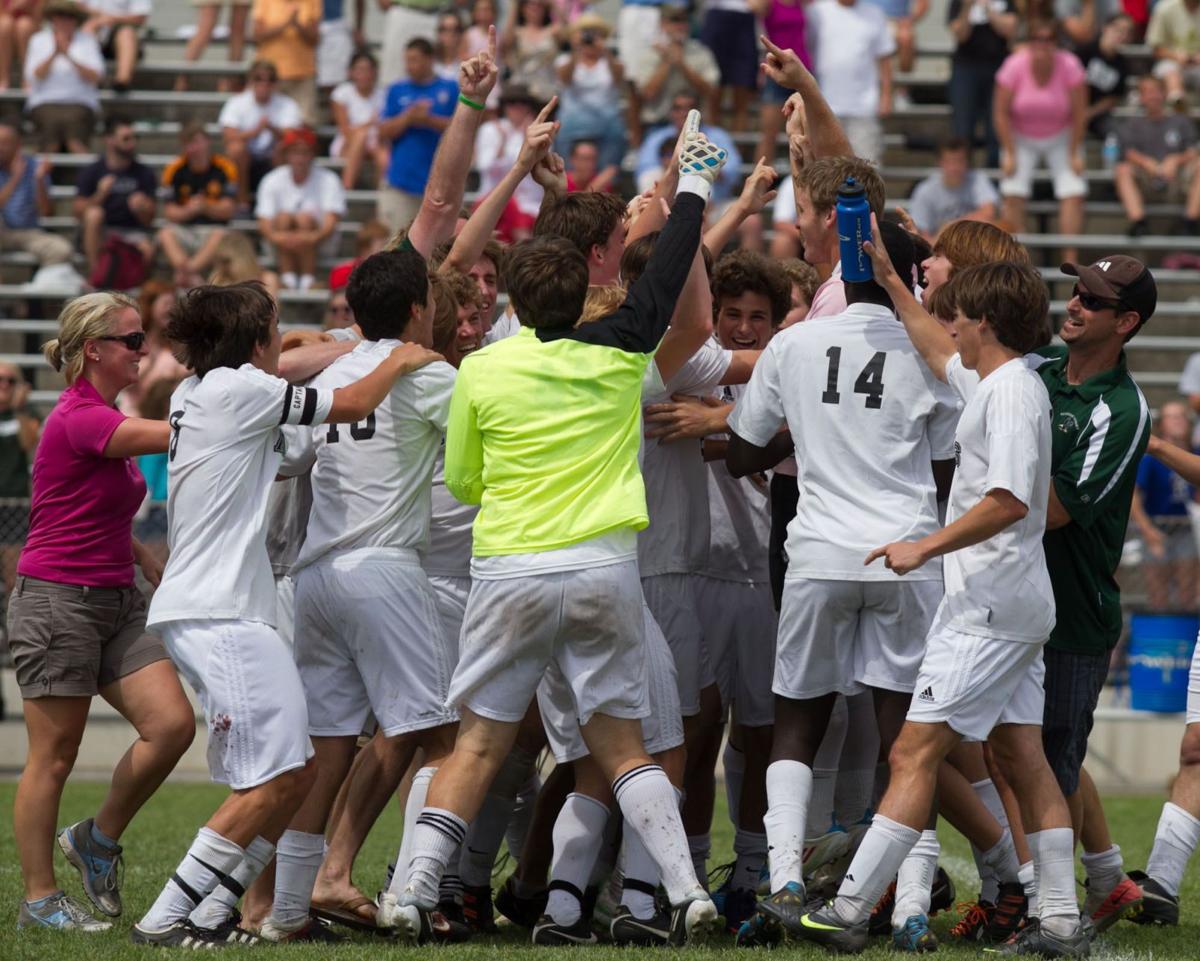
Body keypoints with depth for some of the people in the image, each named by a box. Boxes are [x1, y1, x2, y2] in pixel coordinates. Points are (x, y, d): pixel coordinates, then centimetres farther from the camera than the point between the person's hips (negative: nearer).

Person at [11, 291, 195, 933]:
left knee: (173, 723, -6)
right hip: (57, 600, -8)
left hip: (116, 602, 8)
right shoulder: (79, 418, -15)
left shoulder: (105, 419, 14)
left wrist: (148, 561, 15)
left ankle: (98, 840, 14)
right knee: (54, 754, -2)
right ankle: (39, 899, 6)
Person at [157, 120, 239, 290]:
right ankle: (192, 276, -53)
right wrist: (189, 210, -24)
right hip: (184, 228, 1)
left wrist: (206, 207, -25)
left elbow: (227, 211, -5)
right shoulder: (174, 170, 1)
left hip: (212, 227, -1)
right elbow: (169, 212, -3)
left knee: (220, 235, -35)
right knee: (165, 233, -30)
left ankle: (188, 269, -54)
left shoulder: (225, 168, -2)